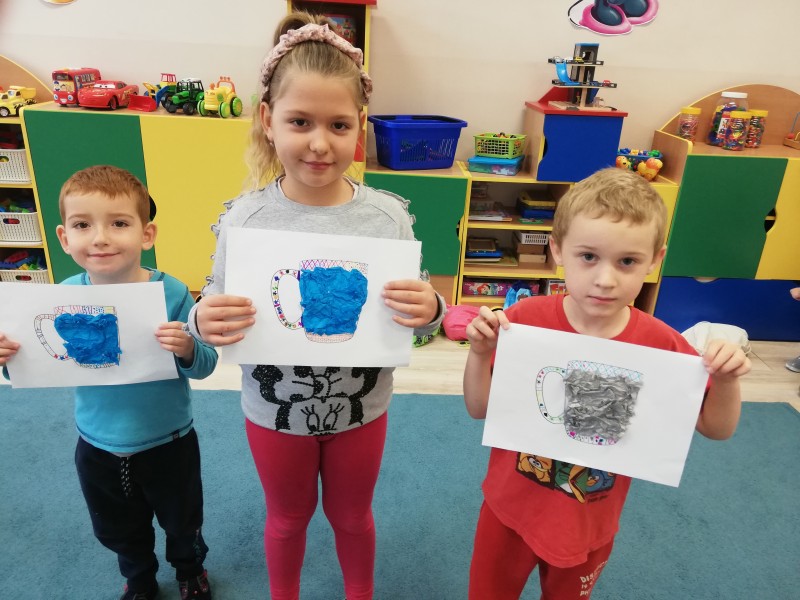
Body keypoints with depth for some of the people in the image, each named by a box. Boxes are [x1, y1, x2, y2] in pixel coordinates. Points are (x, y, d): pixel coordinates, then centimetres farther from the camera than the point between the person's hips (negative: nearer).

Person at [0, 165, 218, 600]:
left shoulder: (170, 294, -23)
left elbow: (204, 367, -18)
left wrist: (186, 349, -40)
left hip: (168, 445, -2)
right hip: (98, 450, 3)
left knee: (182, 522, 24)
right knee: (119, 532, 28)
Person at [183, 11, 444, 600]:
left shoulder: (389, 216, -17)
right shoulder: (244, 218, -16)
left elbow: (418, 313, -8)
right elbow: (215, 312, -7)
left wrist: (430, 311, -30)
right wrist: (204, 322, -29)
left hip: (360, 409, 0)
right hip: (273, 411, 1)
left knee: (351, 515, 25)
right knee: (287, 518, 26)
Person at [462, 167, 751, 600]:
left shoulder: (661, 346, -19)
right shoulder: (524, 320, -22)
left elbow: (717, 429, -4)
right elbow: (479, 410, -13)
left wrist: (726, 381, -23)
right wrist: (479, 354, -30)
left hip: (590, 526, 1)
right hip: (511, 509, 0)